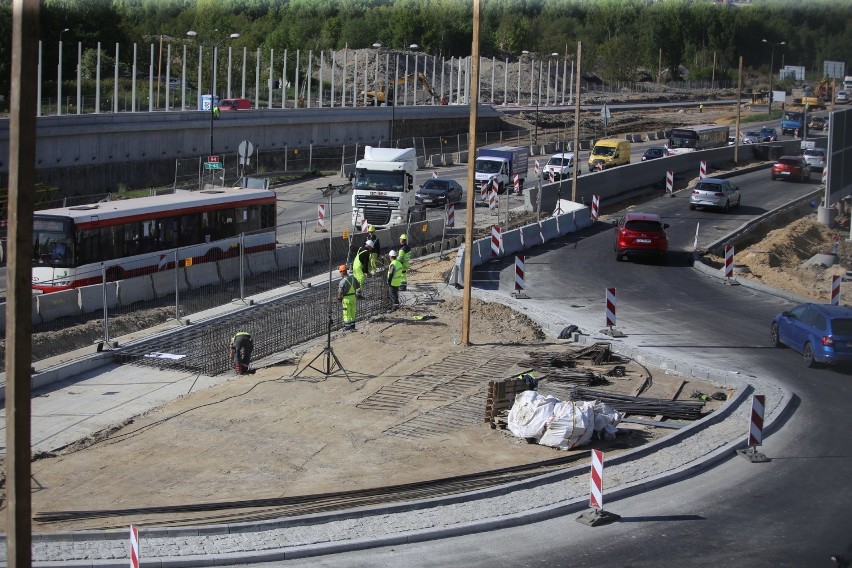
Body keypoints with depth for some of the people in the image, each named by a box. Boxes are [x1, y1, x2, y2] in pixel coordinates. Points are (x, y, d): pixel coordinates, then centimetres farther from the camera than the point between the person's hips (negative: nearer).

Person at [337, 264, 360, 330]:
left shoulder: (343, 281, -20)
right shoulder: (353, 278, -1)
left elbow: (340, 292, -16)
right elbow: (358, 287, 8)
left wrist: (339, 299, 1)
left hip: (346, 298, -6)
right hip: (353, 297, 6)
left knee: (346, 313, 6)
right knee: (352, 312, 16)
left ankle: (347, 325, 10)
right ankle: (352, 324, 24)